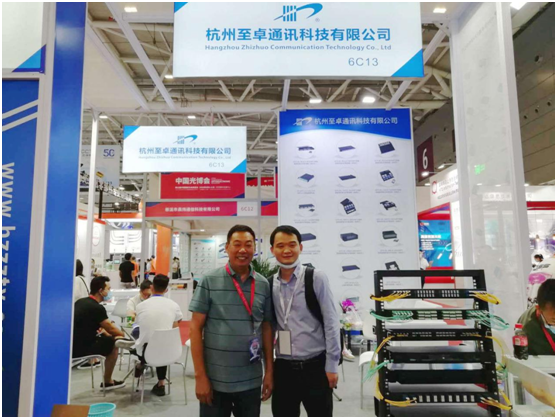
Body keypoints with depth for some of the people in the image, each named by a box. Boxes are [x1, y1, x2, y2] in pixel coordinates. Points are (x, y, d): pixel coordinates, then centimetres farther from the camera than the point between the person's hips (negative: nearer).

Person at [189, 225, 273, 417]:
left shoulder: (263, 285, 2)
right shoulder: (209, 281, -7)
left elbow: (266, 328, 8)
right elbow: (195, 328, -7)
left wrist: (269, 371, 6)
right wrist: (200, 376, -9)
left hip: (251, 381, 3)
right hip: (215, 380, -3)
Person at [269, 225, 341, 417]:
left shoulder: (316, 278, -8)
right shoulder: (270, 284, 3)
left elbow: (331, 323, -8)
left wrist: (332, 365, -9)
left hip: (315, 366, -3)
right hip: (283, 368, 4)